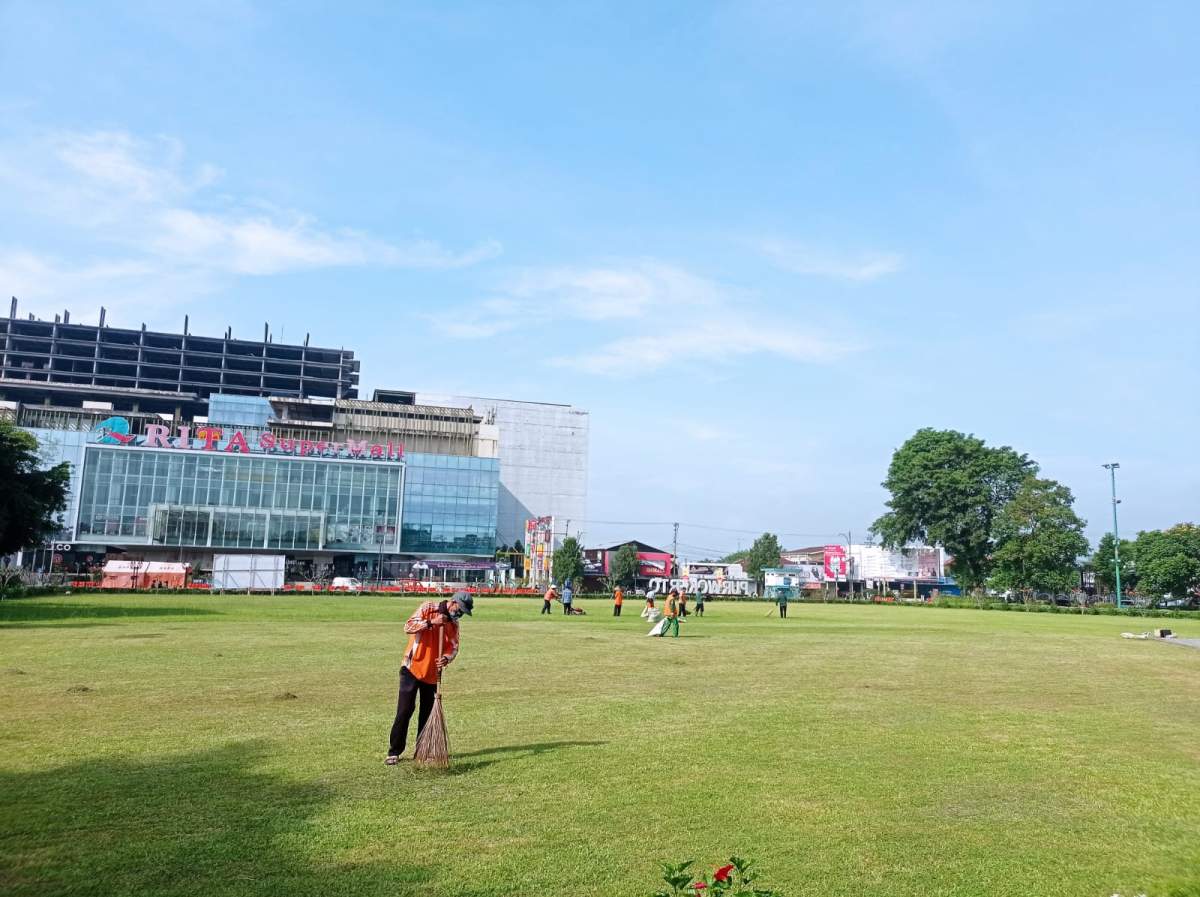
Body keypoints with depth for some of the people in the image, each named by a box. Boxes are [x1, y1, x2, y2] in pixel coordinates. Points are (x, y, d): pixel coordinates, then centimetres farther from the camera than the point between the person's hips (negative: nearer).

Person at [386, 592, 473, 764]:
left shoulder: (453, 623, 5)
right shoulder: (428, 608, -10)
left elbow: (454, 647, 0)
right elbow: (408, 626, -17)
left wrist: (446, 658, -21)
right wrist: (431, 622, -28)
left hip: (433, 672, 5)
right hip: (412, 668, -5)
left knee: (427, 712, 9)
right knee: (405, 711, -4)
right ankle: (394, 752, 4)